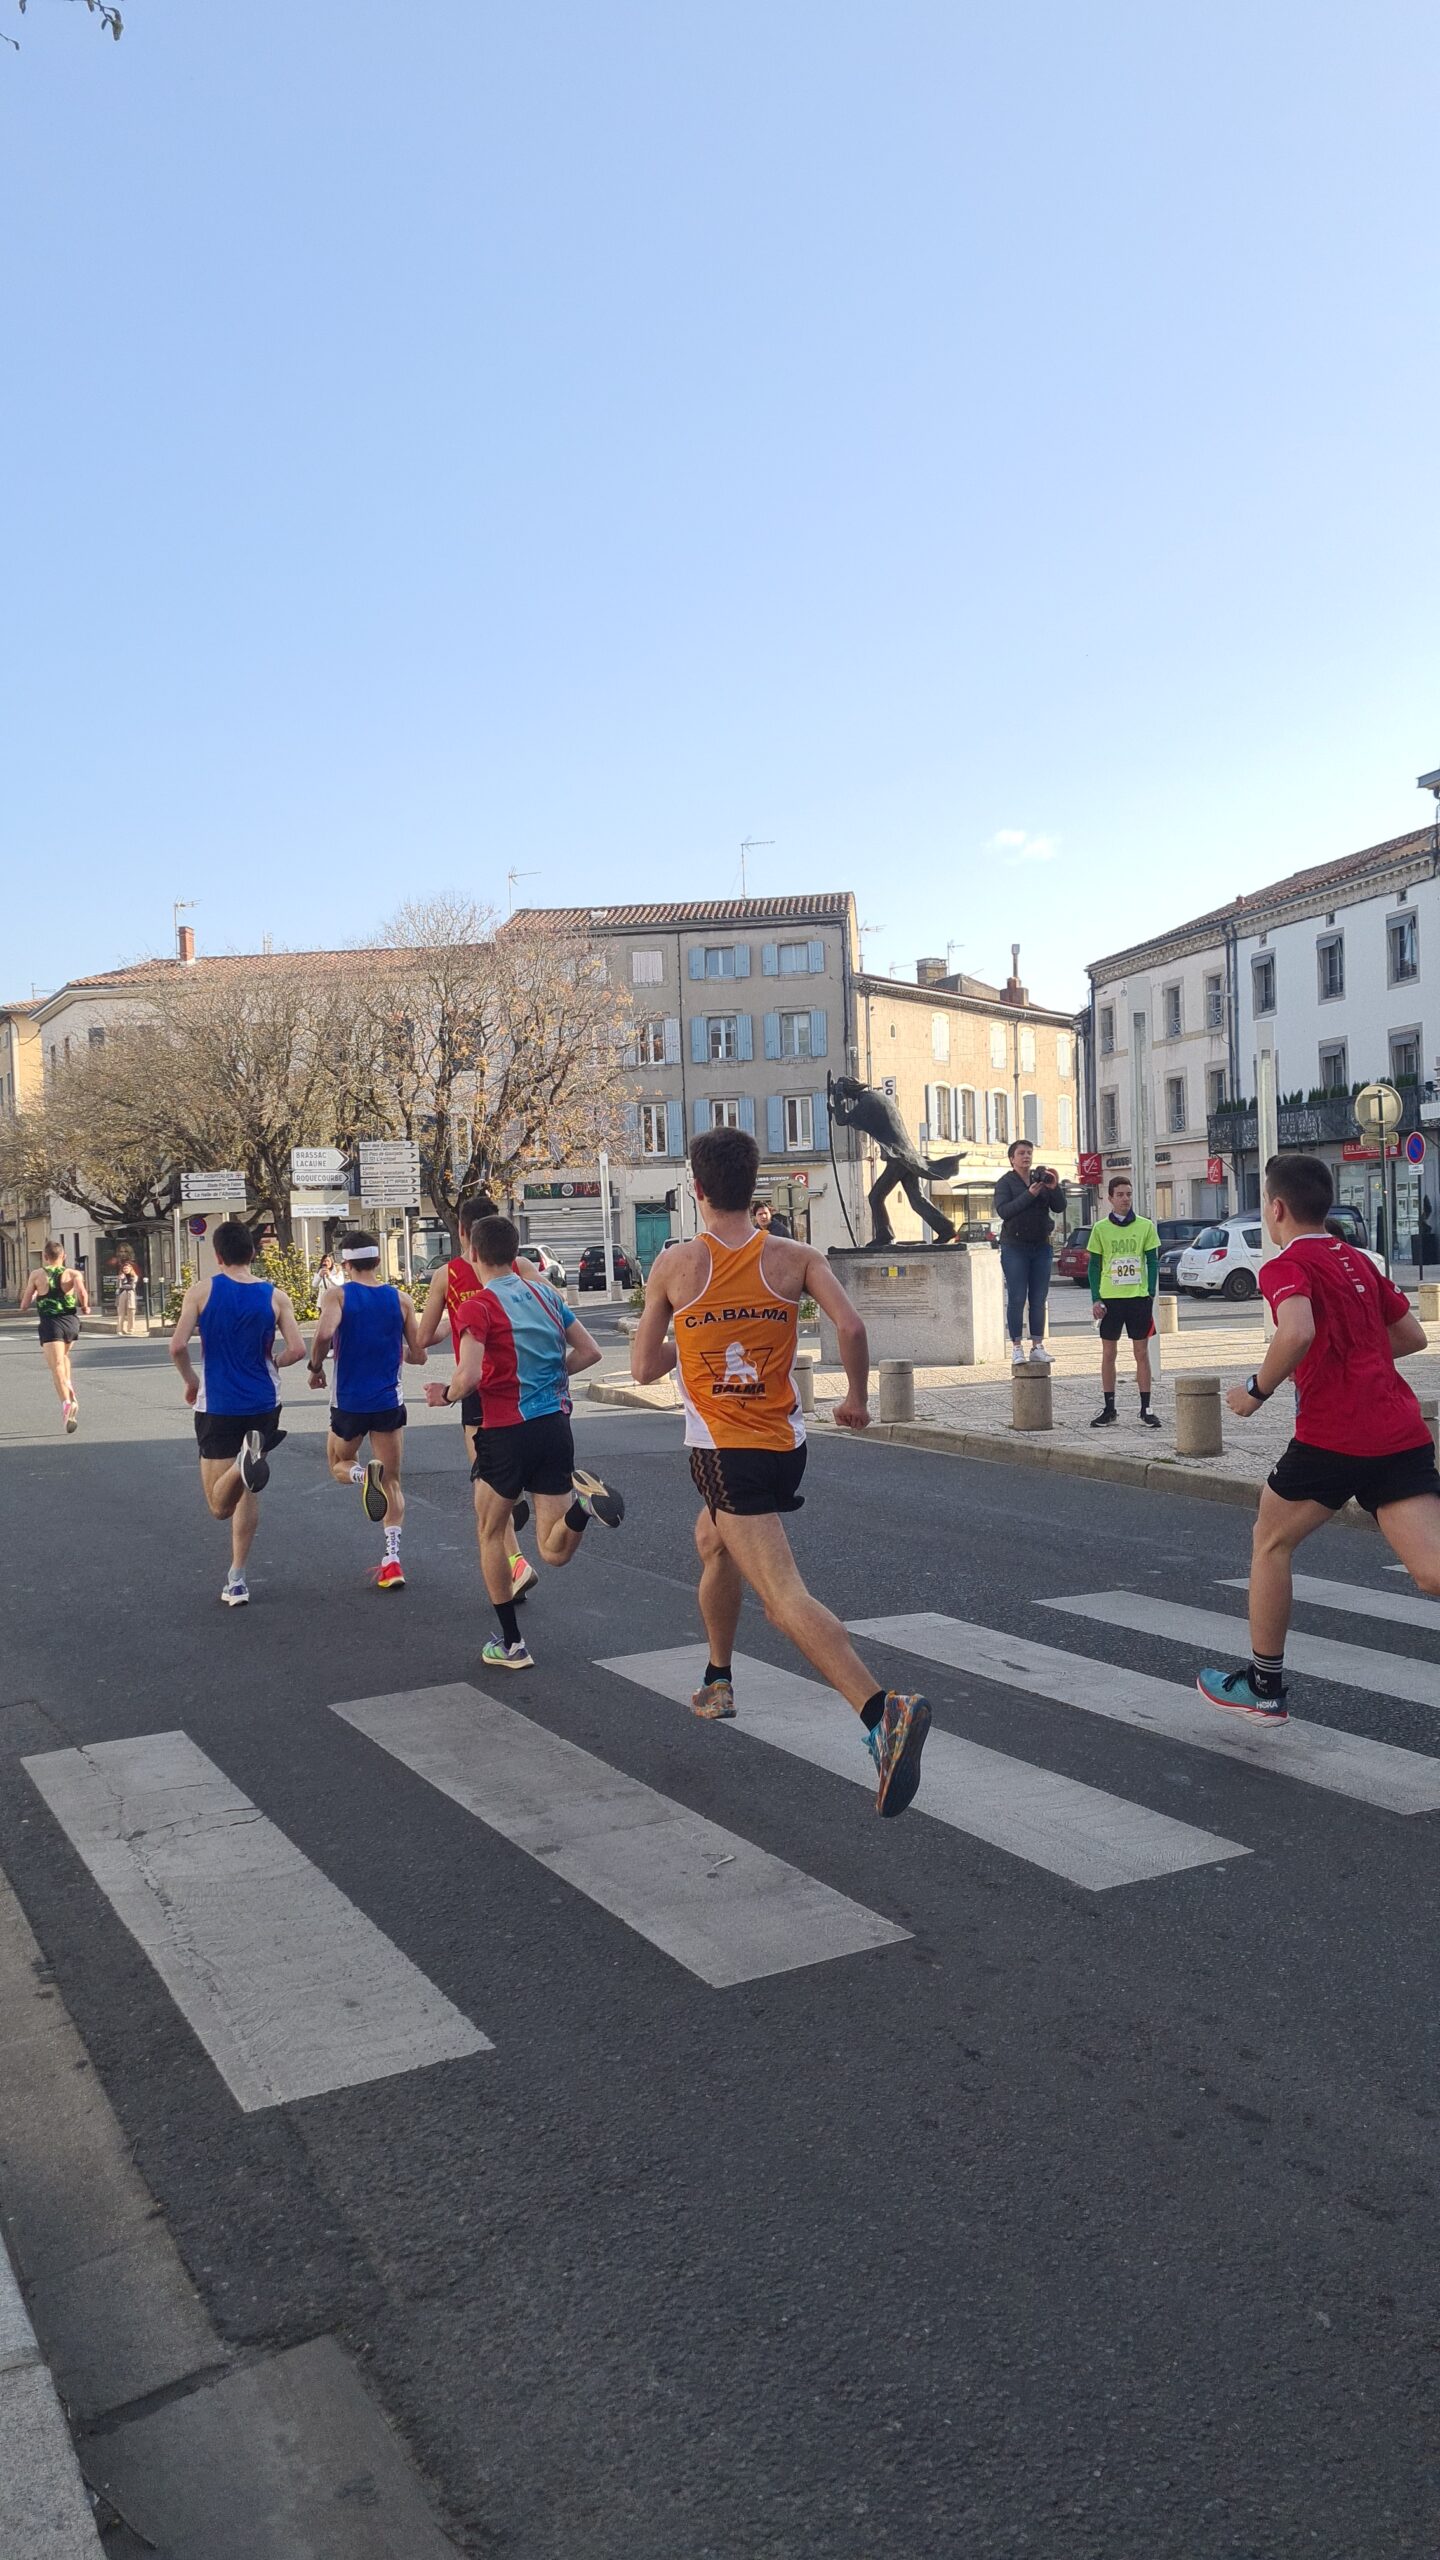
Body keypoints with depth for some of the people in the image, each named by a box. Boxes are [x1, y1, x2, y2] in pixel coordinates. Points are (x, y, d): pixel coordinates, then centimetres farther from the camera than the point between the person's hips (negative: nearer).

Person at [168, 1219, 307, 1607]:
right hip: (263, 1404, 2)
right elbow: (297, 1349, -8)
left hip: (217, 1406, -2)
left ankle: (244, 1461, -31)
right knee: (247, 1495, 17)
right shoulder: (275, 1295, -1)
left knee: (221, 1506, 1)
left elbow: (178, 1346, -12)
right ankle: (236, 1580, 17)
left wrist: (191, 1383, 6)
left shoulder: (201, 1291, -5)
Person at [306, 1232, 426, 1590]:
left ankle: (365, 1474, -14)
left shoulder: (338, 1295, -6)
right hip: (390, 1401, 2)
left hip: (350, 1402, -2)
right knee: (392, 1483, 10)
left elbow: (324, 1333, -24)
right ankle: (392, 1557, -4)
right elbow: (418, 1354, 2)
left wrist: (316, 1367, -7)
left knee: (339, 1466, 22)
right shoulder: (400, 1299, 1)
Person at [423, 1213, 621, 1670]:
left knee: (491, 1534, 18)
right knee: (555, 1552, 8)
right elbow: (589, 1352, 10)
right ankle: (581, 1501, -23)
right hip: (556, 1425, 5)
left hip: (507, 1431, -5)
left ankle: (510, 1644, 19)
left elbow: (468, 1376, -20)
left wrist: (445, 1394, 1)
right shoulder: (546, 1292, 9)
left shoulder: (478, 1304, -10)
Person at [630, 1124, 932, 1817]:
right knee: (712, 1543, 32)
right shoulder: (795, 1257, -1)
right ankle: (718, 1682, 47)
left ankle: (883, 1712, -34)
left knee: (784, 1598, -15)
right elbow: (850, 1326, -13)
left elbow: (644, 1368, -1)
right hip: (785, 1444, 6)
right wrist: (857, 1398, 3)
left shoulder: (675, 1266, -6)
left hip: (724, 1451, -6)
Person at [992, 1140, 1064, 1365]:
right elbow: (1003, 1211, -16)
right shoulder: (1005, 1182, -1)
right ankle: (1017, 1347, -1)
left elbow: (1059, 1208, 3)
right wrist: (1029, 1194, -22)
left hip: (1041, 1246, 4)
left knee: (1039, 1299, 5)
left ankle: (1038, 1346, 9)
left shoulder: (1042, 1178, 9)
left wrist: (1055, 1188, -15)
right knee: (1016, 1298, -5)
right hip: (1015, 1247, -4)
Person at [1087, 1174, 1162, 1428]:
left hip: (1139, 1298, 0)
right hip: (1110, 1299, 0)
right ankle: (1109, 1409, 13)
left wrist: (1151, 1294, -3)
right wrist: (1095, 1299, -3)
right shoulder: (1101, 1228, 3)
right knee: (1108, 1354, 4)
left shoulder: (1145, 1226, 3)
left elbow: (1153, 1262, 6)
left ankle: (1145, 1408, 10)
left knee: (1142, 1353, 3)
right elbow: (1094, 1266, 5)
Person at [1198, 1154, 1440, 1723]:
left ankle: (1264, 1687, 25)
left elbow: (1297, 1334, -23)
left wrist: (1257, 1390, -9)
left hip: (1332, 1436, -6)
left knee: (1271, 1543, 16)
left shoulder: (1286, 1266, -3)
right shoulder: (1358, 1259, 20)